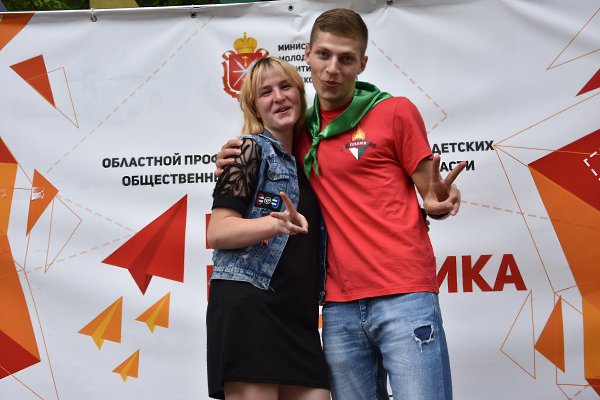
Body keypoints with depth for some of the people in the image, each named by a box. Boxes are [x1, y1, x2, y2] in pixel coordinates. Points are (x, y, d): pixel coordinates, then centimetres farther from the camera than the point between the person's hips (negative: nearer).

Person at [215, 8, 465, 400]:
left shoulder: (396, 111, 1)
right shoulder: (301, 131, 13)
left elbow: (428, 199, 4)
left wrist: (439, 202, -20)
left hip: (404, 298, -4)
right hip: (340, 308, 4)